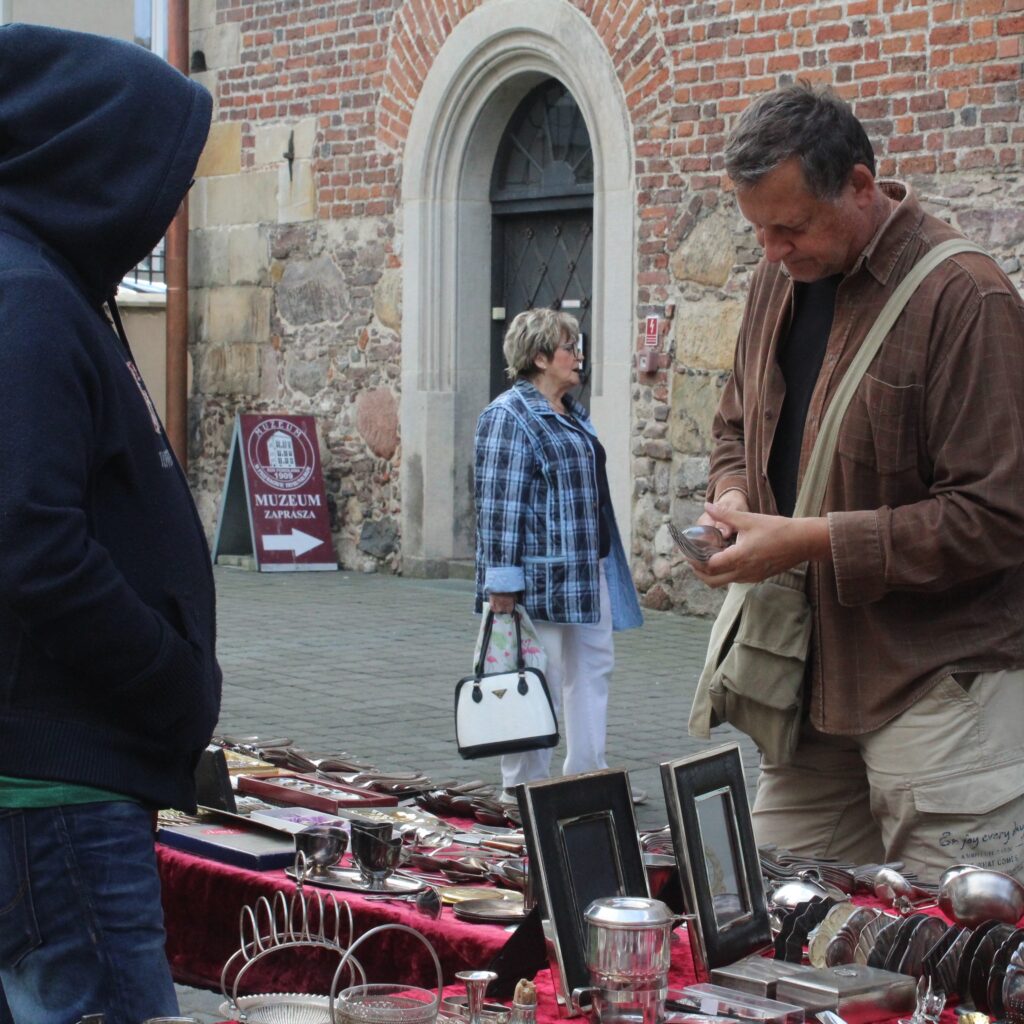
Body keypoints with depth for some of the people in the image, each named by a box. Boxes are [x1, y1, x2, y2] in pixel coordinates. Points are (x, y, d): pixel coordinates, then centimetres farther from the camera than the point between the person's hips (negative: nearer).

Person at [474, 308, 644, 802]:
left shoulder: (571, 414, 15)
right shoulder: (509, 417, -13)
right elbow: (498, 503, -18)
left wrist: (604, 564, 24)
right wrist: (501, 583, -20)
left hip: (588, 572, 10)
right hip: (541, 576, -10)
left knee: (593, 667, 12)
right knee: (537, 678, -3)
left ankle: (587, 773, 20)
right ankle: (523, 783, 7)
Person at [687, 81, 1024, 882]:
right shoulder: (781, 279, 10)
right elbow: (737, 426, 25)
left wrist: (810, 542, -20)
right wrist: (734, 494, 1)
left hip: (940, 680, -7)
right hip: (810, 672, 7)